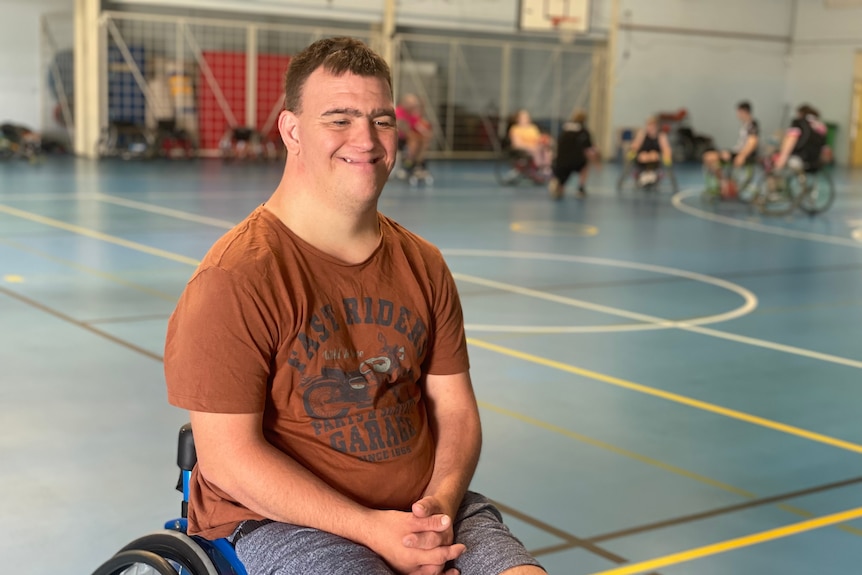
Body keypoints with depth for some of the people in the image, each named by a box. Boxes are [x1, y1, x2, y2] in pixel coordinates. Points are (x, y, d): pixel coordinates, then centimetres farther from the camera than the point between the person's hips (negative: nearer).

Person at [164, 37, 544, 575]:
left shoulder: (422, 266, 7)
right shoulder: (234, 278, -13)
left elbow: (454, 408, 9)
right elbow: (228, 458, -15)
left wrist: (441, 503, -11)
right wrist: (370, 529, -19)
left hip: (422, 509, 5)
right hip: (279, 521, -5)